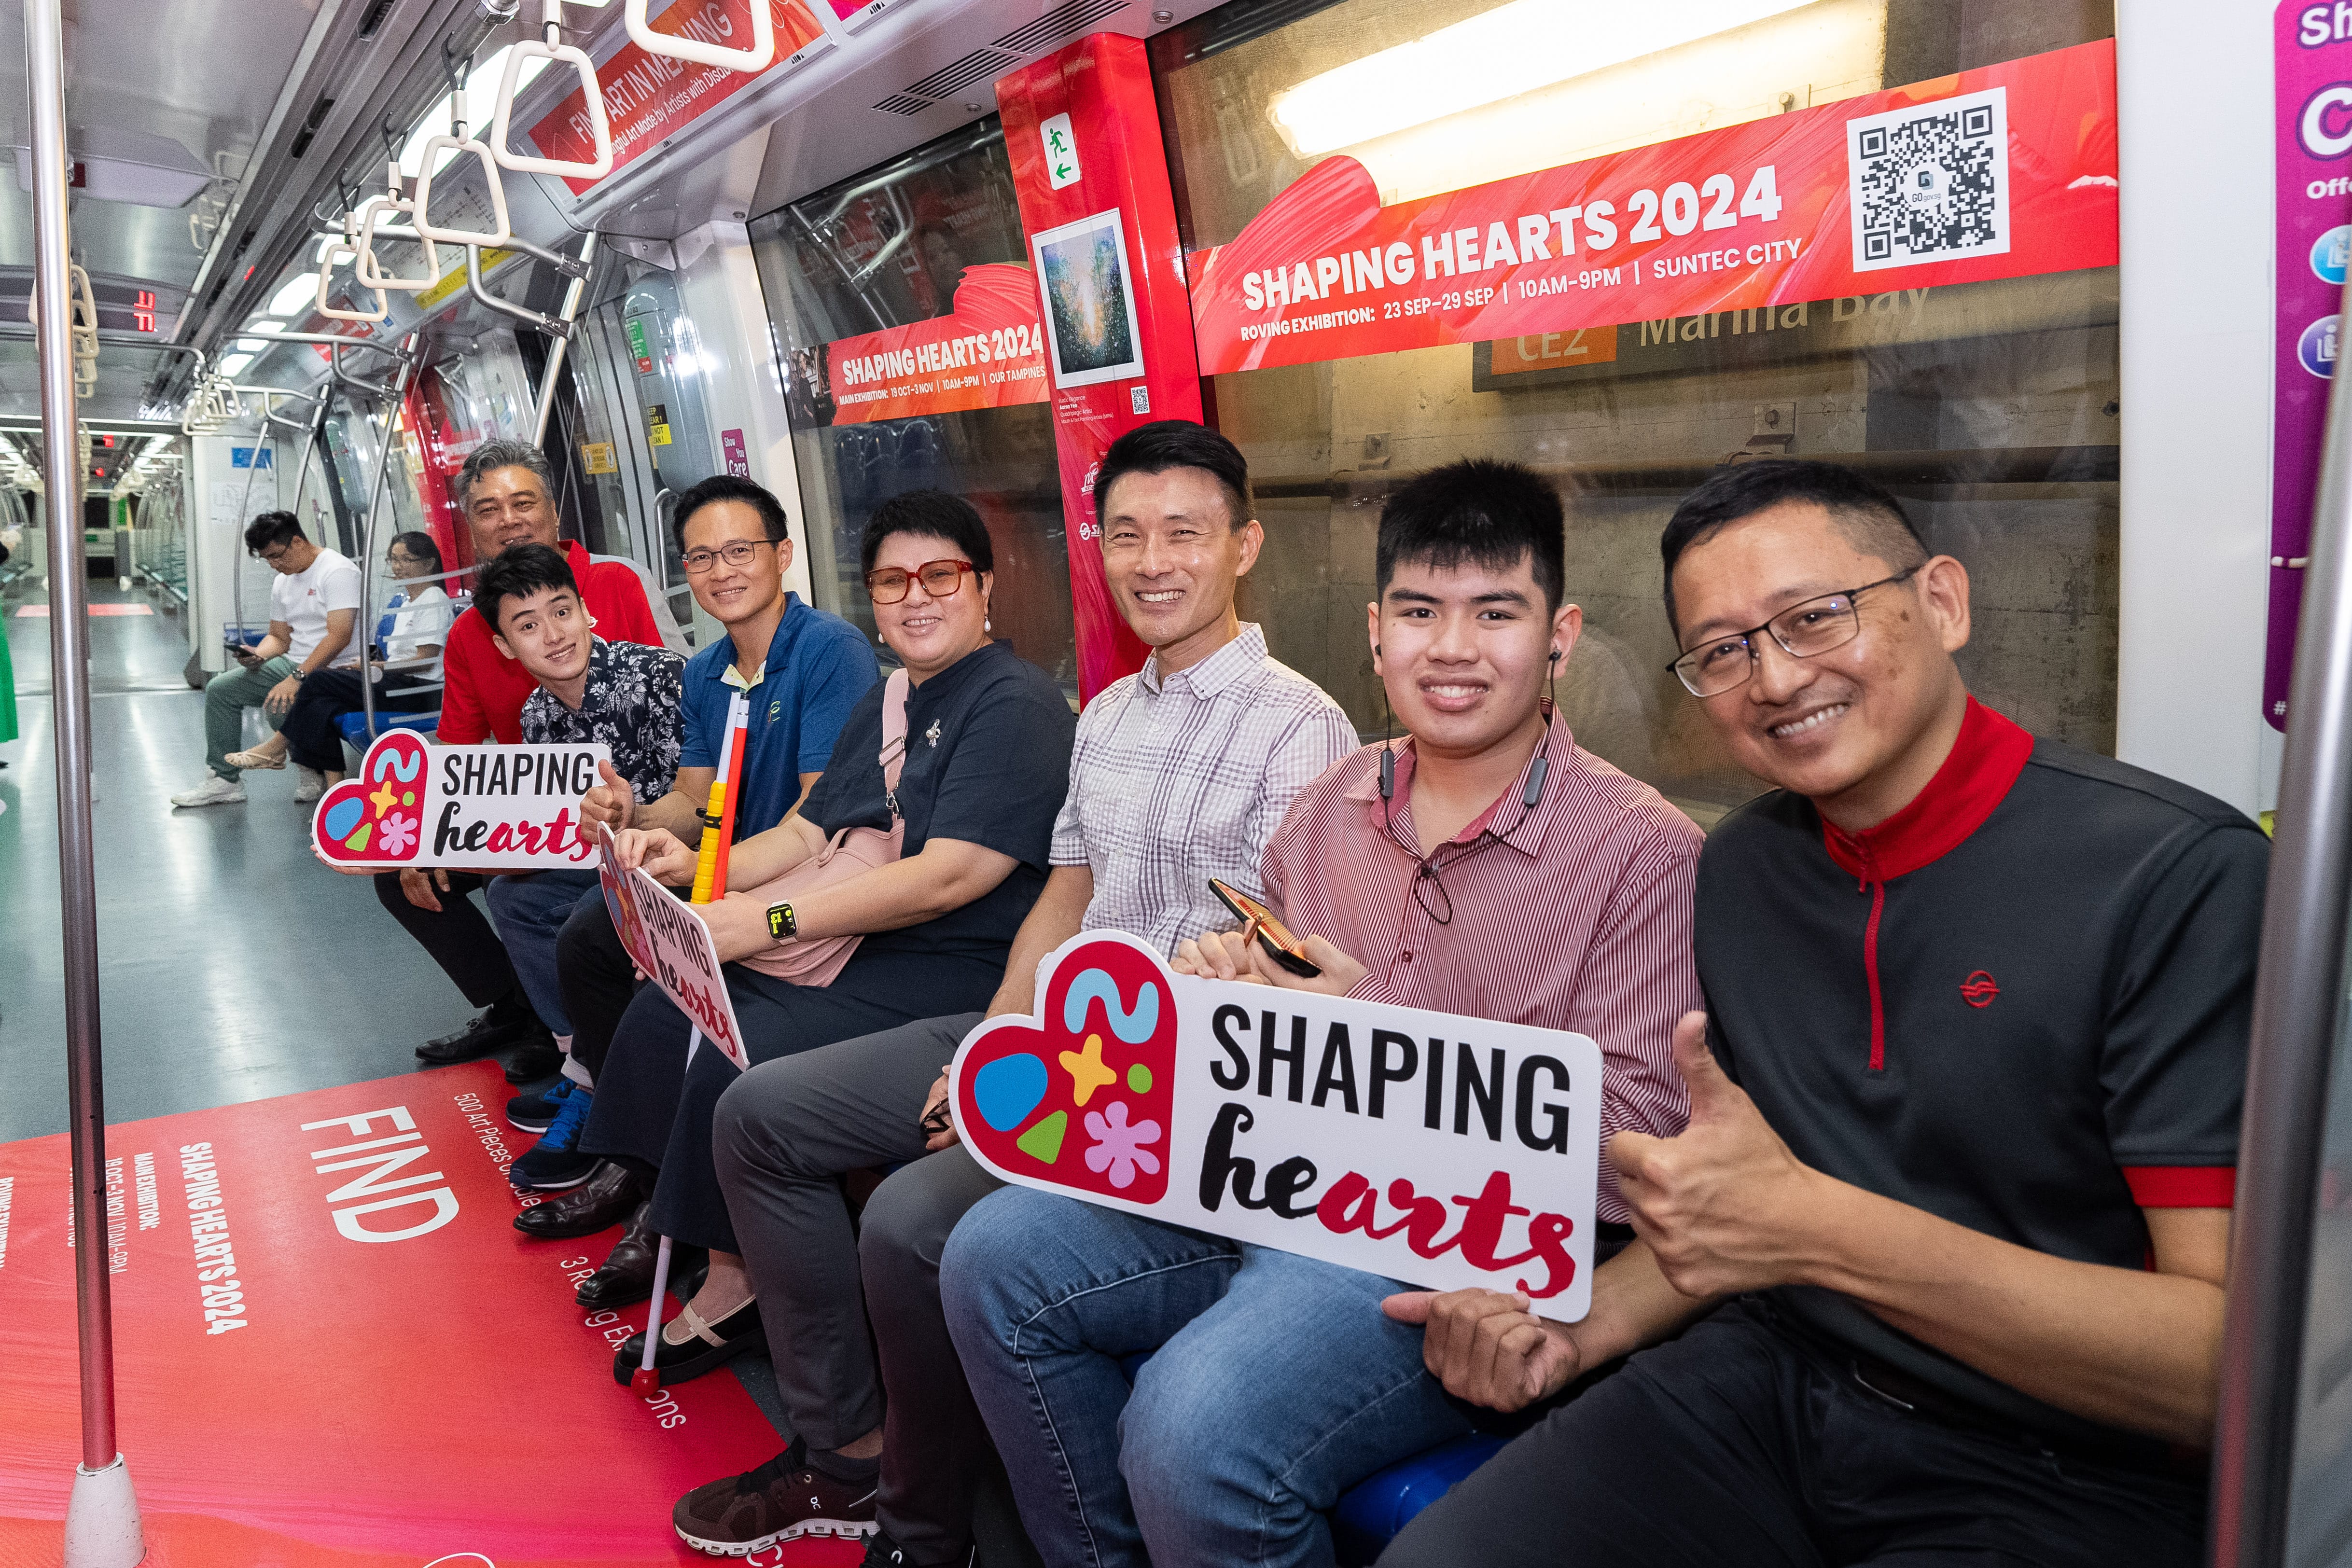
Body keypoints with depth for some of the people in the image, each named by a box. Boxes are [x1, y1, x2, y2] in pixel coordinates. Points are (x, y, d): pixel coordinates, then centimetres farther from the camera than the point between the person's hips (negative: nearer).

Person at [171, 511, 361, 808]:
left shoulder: (338, 571, -15)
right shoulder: (282, 581, 15)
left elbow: (339, 636, -24)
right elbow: (279, 638, 23)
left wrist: (296, 678, -27)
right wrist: (258, 655, -1)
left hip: (333, 670, -9)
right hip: (294, 665, 10)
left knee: (277, 704, -32)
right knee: (220, 689, 4)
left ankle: (318, 773, -5)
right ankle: (224, 780, 9)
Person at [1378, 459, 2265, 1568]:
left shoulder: (2180, 874, -15)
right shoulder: (1742, 868, 6)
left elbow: (2240, 1354, -20)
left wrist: (1819, 1229, -29)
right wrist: (1584, 1324, -4)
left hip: (2063, 1478, -5)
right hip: (1771, 1386, 5)